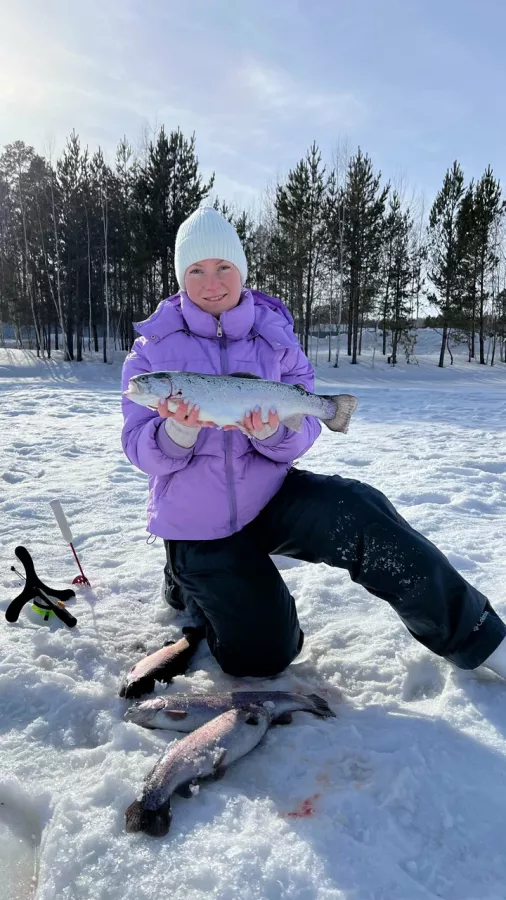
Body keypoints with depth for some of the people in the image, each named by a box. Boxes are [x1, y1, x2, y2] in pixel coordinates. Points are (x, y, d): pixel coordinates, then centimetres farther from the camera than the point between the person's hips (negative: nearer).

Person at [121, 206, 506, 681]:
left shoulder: (274, 336, -4)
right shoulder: (154, 346, -7)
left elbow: (300, 435, -6)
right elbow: (140, 450, -10)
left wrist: (269, 432, -29)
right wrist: (178, 431, -33)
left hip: (270, 496, 1)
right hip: (196, 525, 0)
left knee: (360, 513, -29)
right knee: (262, 657, 0)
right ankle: (190, 582, 29)